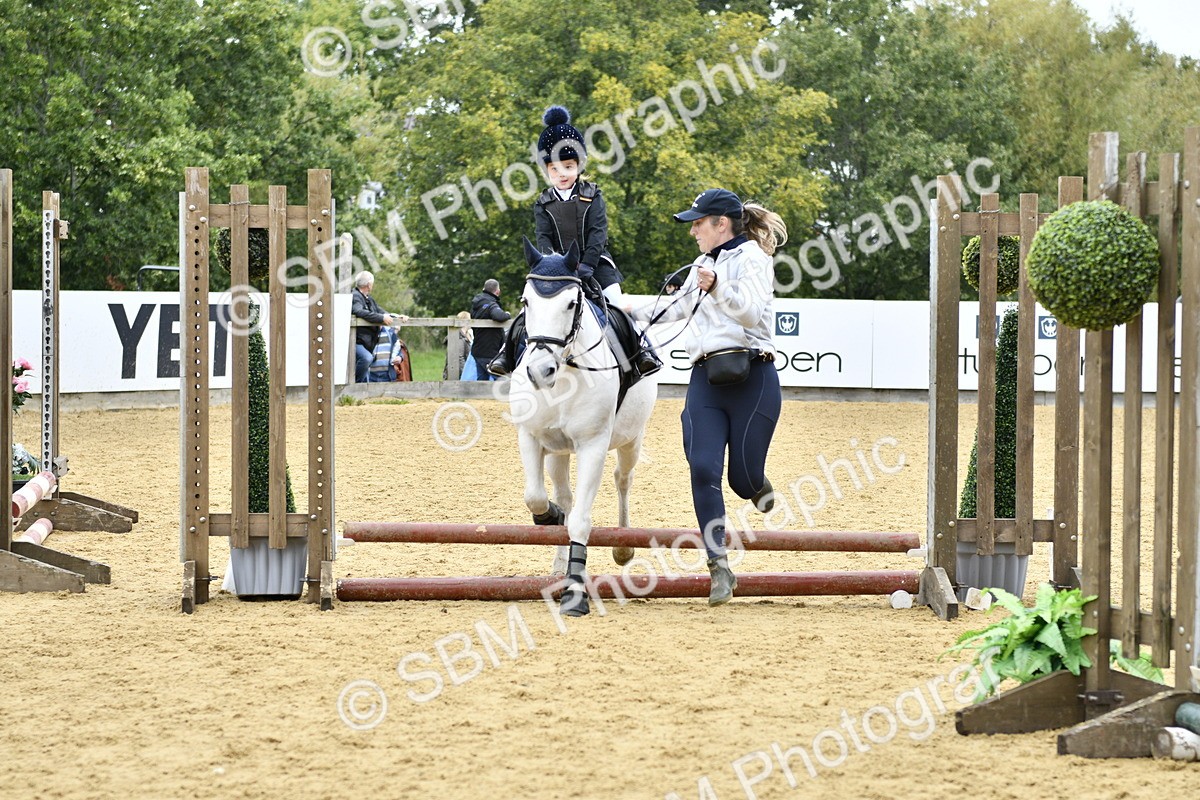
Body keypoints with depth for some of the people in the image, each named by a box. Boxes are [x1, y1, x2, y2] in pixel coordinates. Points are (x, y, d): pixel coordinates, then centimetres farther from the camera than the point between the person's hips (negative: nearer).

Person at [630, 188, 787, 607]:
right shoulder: (703, 265, 21)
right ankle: (719, 569, -8)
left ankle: (758, 483, 36)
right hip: (706, 379, 6)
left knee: (743, 479, -4)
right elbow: (678, 307, 38)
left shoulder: (751, 257, -1)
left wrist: (717, 288, -29)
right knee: (703, 470, -11)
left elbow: (753, 310, -17)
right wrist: (630, 312, 41)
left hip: (750, 379, -6)